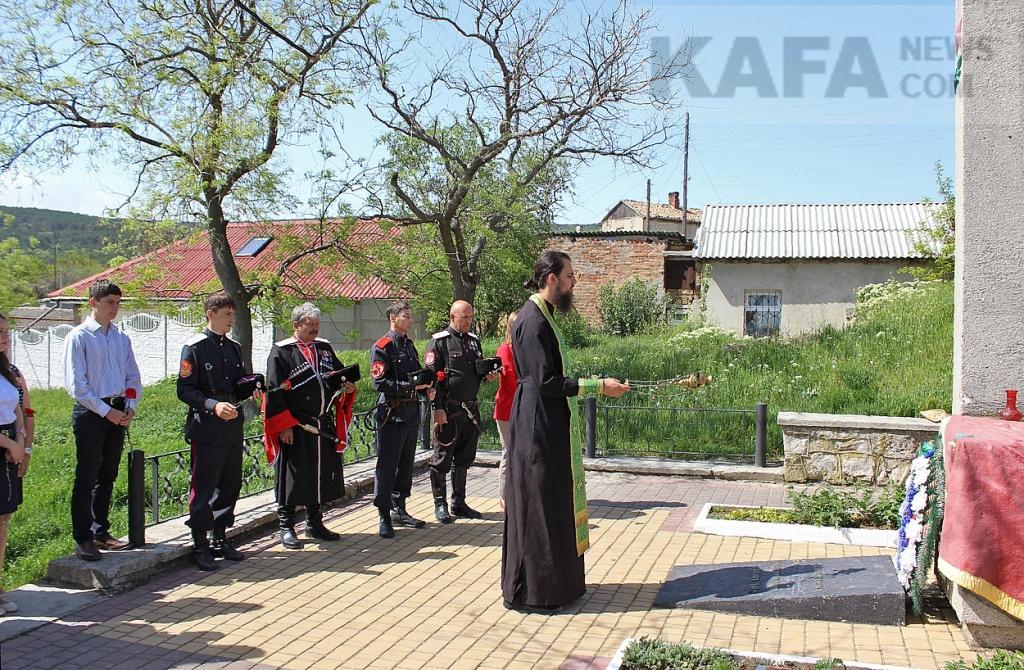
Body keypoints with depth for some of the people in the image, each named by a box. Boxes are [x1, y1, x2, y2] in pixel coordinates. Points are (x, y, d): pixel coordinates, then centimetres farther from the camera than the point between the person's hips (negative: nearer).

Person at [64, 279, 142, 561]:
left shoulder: (121, 338, 10)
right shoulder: (79, 337, -7)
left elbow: (133, 376, 15)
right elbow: (76, 384, -12)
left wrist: (130, 407, 1)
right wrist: (106, 411, -14)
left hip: (118, 413, 6)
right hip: (91, 412, -6)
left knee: (108, 477, 14)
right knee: (86, 479, -1)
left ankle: (101, 532, 26)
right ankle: (83, 539, 8)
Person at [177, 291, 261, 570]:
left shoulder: (234, 347, 14)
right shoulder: (194, 348, -8)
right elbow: (185, 390, -12)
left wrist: (250, 390, 1)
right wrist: (213, 405, -24)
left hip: (233, 429, 7)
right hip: (206, 431, -7)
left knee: (230, 485, 13)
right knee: (203, 489, -1)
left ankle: (220, 539, 25)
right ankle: (200, 545, 10)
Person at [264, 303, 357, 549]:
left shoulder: (324, 348, 11)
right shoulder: (281, 352, -7)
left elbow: (338, 378, 21)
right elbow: (275, 392, -12)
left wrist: (347, 388, -3)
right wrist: (284, 426, -16)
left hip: (324, 427, 6)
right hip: (294, 429, -6)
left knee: (322, 476, 13)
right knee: (292, 478, 1)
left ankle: (314, 524, 27)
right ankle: (286, 527, 14)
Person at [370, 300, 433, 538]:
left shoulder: (409, 345, 16)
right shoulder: (382, 347, -10)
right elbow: (380, 383, -17)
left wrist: (427, 388, 5)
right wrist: (411, 386, -20)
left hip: (411, 413, 8)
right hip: (392, 413, -8)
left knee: (406, 464, 15)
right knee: (387, 465, -3)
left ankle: (399, 510, 27)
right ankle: (384, 517, 4)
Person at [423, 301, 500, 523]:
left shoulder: (473, 340, 14)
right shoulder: (439, 342, -8)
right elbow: (432, 377, -12)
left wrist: (487, 375, 2)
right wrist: (438, 408, -18)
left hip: (471, 410, 7)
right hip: (448, 411, -7)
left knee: (464, 459, 14)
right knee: (441, 459, 1)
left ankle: (459, 503, 24)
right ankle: (440, 504, 11)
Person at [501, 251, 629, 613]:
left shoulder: (542, 316, 14)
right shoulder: (533, 321, -19)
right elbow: (547, 382, -23)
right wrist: (599, 386, -19)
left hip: (550, 427, 11)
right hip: (539, 430, -11)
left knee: (554, 504, 16)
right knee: (538, 507, -2)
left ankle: (557, 580, 27)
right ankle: (529, 591, 8)